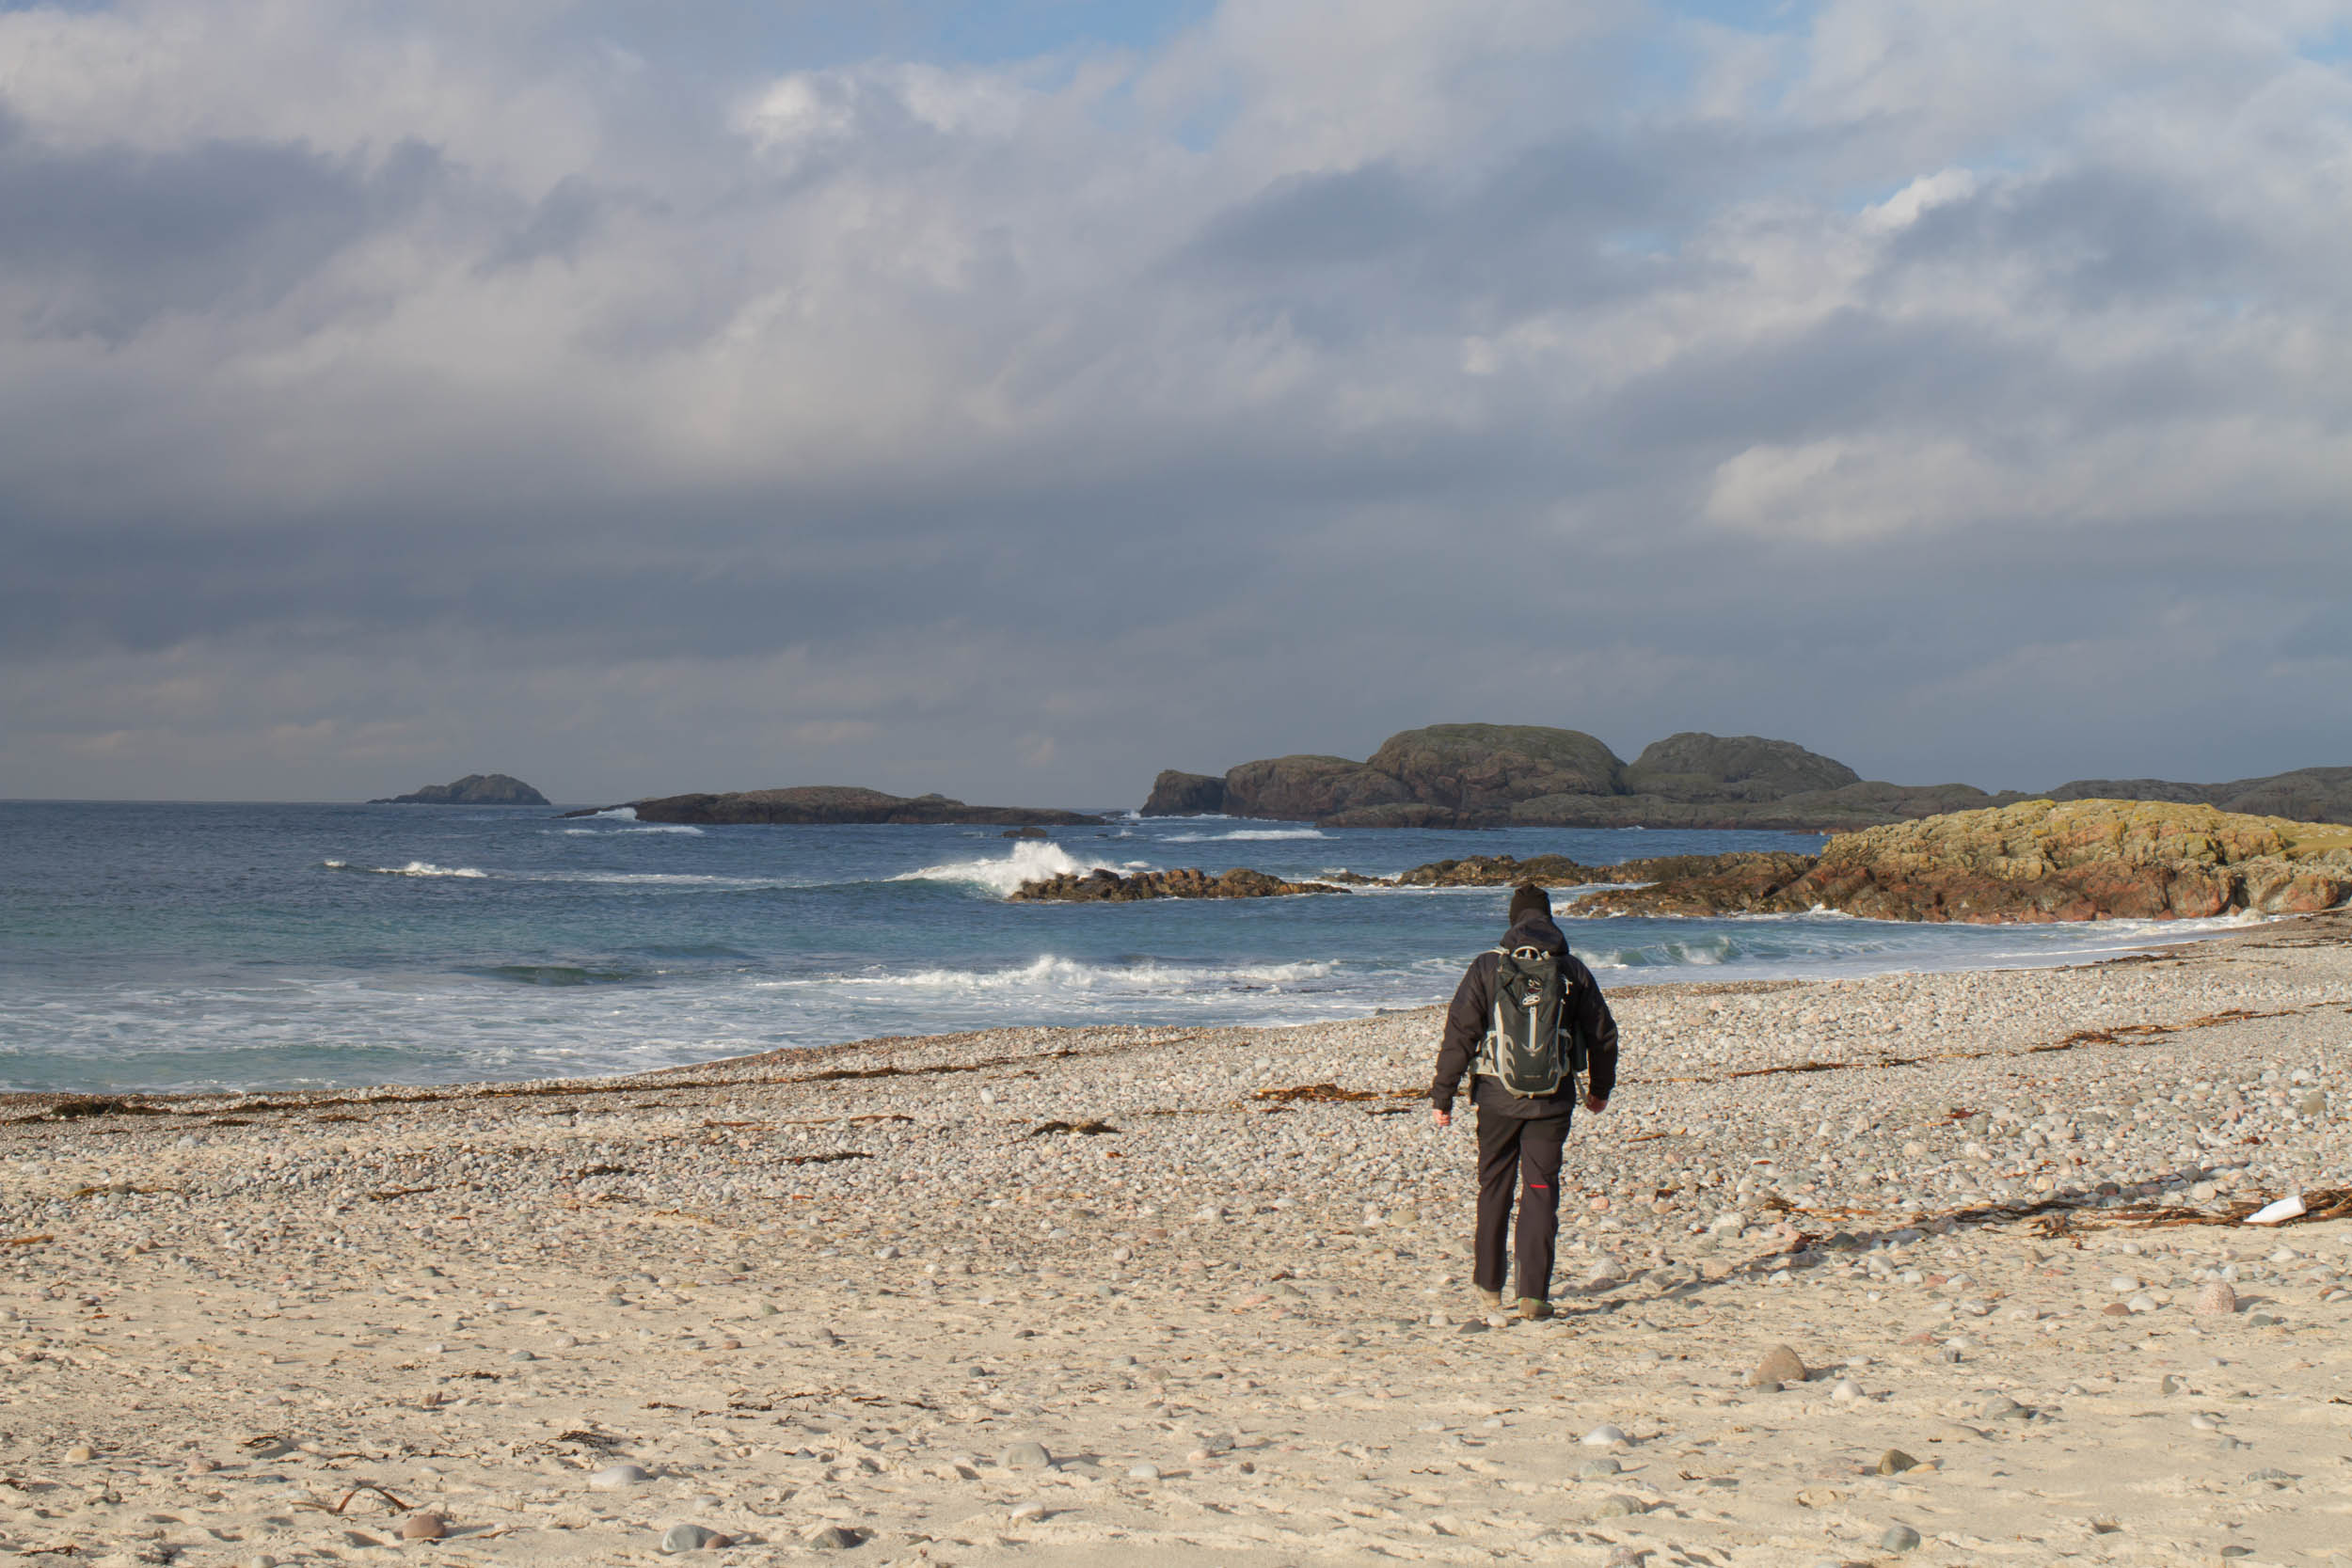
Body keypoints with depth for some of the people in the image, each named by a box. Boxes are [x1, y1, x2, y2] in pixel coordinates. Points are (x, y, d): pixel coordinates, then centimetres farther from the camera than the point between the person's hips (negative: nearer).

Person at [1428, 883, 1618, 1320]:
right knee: (1541, 1193, 2)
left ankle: (1489, 1284, 26)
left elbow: (1459, 1034, -6)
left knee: (1494, 1187, 15)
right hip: (1553, 1101, 0)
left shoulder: (1487, 967, -2)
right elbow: (1603, 1036, 10)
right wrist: (1601, 1087, 27)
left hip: (1498, 1098, 0)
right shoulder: (1574, 970, 3)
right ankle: (1534, 1293, -5)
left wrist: (1442, 1095, 0)